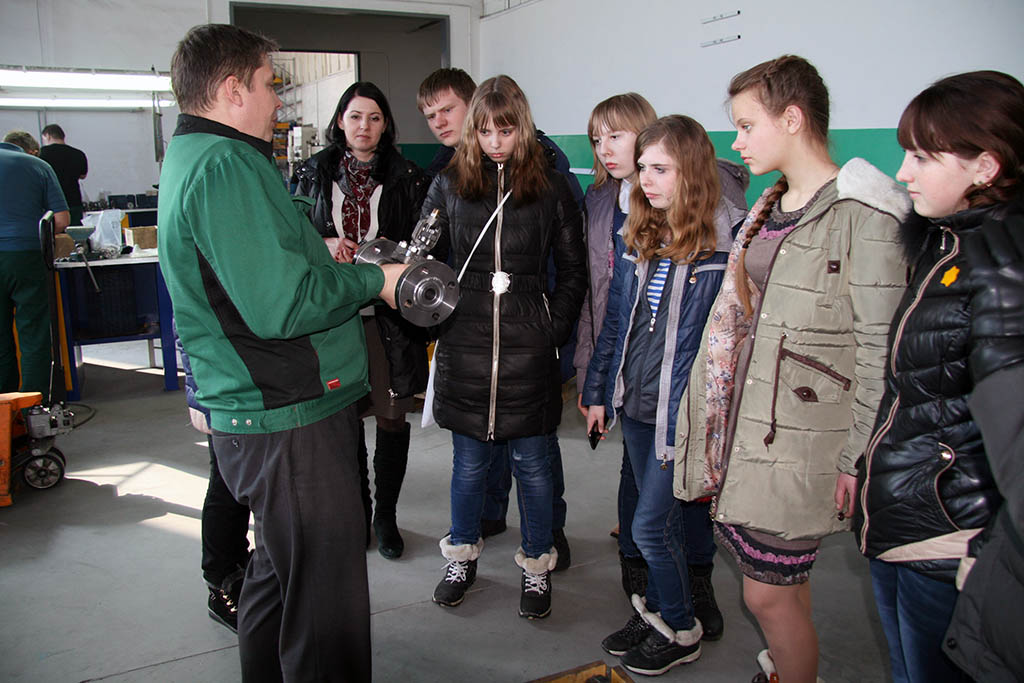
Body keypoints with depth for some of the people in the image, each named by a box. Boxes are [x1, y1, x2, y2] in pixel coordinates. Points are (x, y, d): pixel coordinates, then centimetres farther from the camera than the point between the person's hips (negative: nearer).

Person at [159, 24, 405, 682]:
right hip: (292, 425, -11)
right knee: (327, 607, -1)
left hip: (259, 414, 11)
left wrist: (320, 258, 15)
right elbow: (279, 306, -26)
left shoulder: (193, 159, 17)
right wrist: (372, 278, -13)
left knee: (280, 572, 25)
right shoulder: (228, 165, -18)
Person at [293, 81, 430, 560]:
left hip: (389, 315, -1)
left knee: (392, 418, 5)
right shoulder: (313, 174, 8)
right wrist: (325, 246, -12)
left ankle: (386, 516, 23)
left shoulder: (407, 177, 4)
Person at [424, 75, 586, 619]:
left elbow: (573, 271, 5)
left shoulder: (550, 188, 1)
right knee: (468, 460, 13)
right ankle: (462, 558, 33)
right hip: (464, 345, 1)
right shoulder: (449, 185, 5)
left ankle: (537, 567, 27)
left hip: (527, 349, -1)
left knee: (530, 461, 9)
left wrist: (553, 330, -3)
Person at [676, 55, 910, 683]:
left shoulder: (861, 217, -15)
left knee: (768, 593, 1)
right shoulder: (771, 207, 12)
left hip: (802, 444, -7)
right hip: (748, 426, 7)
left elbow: (880, 352, -15)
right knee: (783, 579, 18)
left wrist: (857, 460, -13)